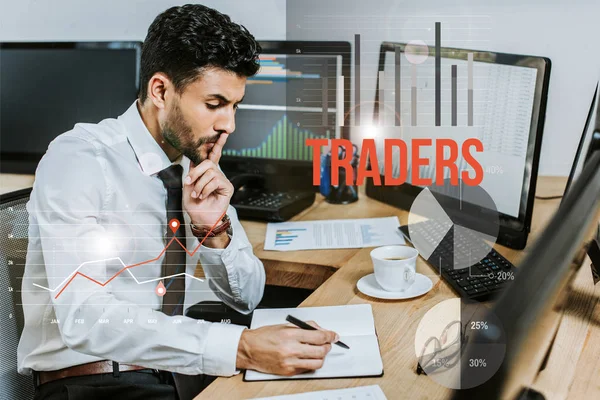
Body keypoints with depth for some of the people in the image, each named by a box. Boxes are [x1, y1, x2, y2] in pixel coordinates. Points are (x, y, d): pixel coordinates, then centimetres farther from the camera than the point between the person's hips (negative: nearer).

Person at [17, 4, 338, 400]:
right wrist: (240, 348, -35)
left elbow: (247, 297, 7)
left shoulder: (199, 167, 2)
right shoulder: (77, 159, -16)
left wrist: (213, 229, -14)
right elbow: (83, 318, -28)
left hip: (172, 368, 6)